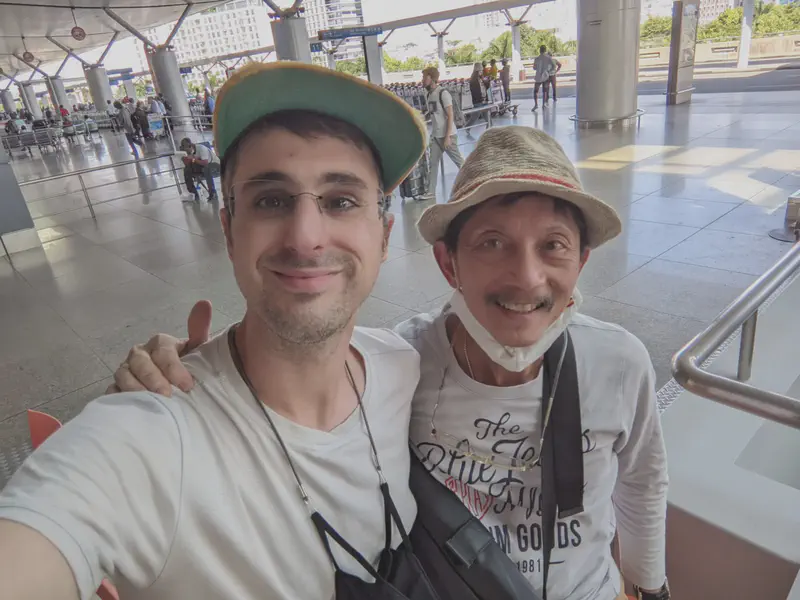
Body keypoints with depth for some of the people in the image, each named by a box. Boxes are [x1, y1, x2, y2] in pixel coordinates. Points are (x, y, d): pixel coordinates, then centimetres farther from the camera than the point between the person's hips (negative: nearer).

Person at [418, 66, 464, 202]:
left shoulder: (443, 93, -14)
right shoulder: (429, 94, 9)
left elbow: (450, 116, -17)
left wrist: (447, 136, -21)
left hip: (447, 135, -8)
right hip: (435, 135, 8)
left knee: (458, 161, 3)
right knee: (433, 163, 6)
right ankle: (431, 192, 12)